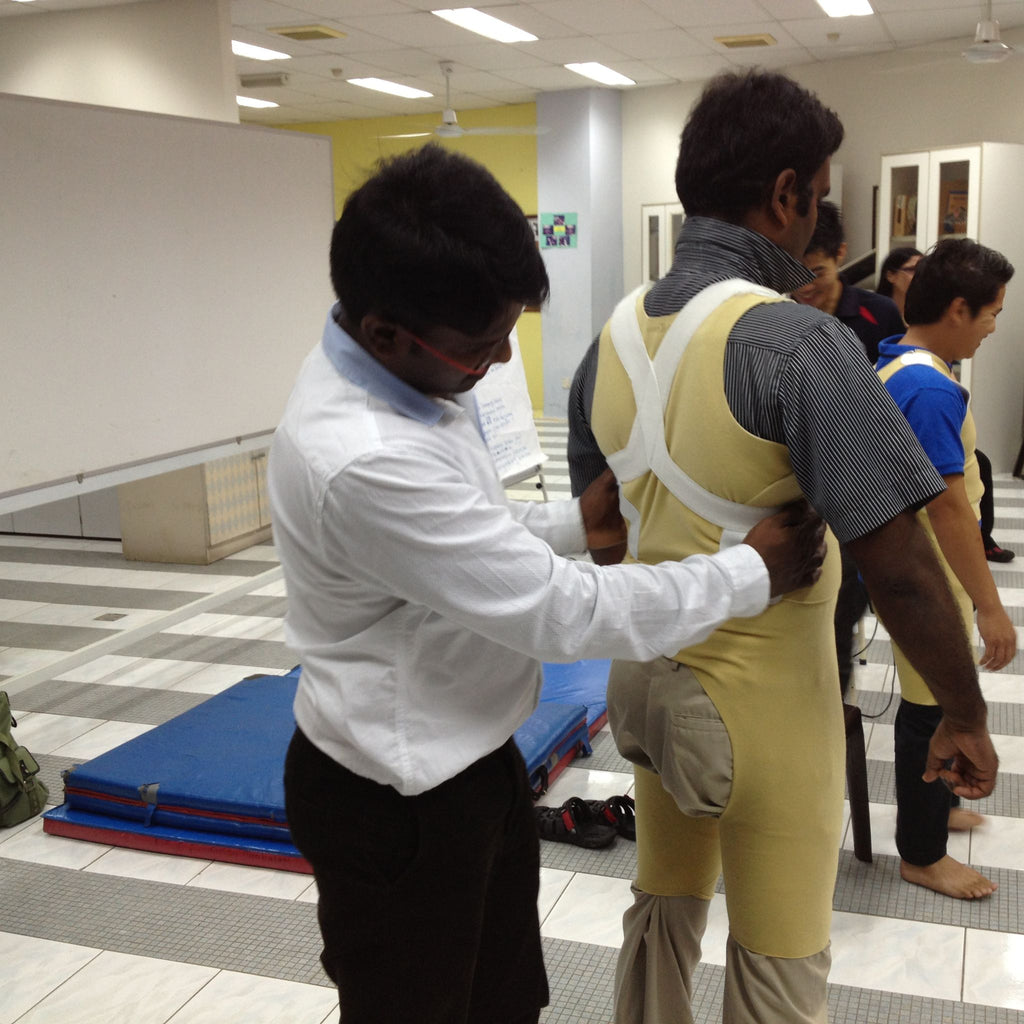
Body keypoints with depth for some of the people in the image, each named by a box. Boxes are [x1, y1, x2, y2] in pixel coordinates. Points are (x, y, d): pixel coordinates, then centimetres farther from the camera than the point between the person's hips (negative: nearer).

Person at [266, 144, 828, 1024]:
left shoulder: (402, 373, -4)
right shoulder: (362, 460, -35)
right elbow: (561, 613, -29)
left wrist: (575, 525, -3)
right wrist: (753, 574, -17)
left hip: (467, 755, 8)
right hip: (397, 802, -8)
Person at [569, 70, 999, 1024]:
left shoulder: (617, 332, 1)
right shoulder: (797, 343, -22)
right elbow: (898, 568, -24)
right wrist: (966, 717, -10)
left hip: (646, 680, 7)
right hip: (761, 697, -6)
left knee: (661, 914, 23)